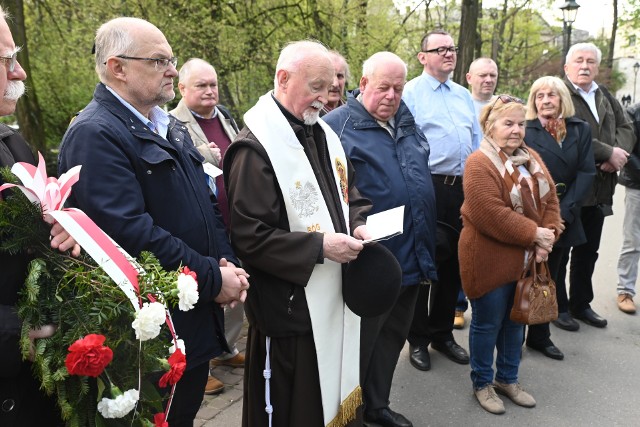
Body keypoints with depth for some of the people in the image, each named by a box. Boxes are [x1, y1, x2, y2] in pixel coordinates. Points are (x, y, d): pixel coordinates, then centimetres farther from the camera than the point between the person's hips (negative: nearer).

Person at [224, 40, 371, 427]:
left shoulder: (324, 134, 9)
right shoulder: (255, 148, -18)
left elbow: (347, 192, 21)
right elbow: (248, 237, -22)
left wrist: (358, 224, -1)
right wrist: (319, 247, -22)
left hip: (336, 298, 8)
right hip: (291, 308, -8)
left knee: (338, 395, 22)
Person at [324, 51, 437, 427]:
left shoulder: (408, 125, 12)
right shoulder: (338, 126, -11)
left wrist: (427, 247, 20)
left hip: (412, 258, 8)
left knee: (393, 336, 20)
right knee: (360, 342, 8)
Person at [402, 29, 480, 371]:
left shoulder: (464, 96, 16)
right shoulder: (410, 93, -4)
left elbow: (477, 141, 18)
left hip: (463, 189, 7)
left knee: (453, 263, 14)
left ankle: (442, 333, 30)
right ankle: (418, 339, 20)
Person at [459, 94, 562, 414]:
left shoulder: (532, 159, 9)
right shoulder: (480, 163, -17)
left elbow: (551, 200, 8)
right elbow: (490, 215, -25)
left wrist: (548, 236, -8)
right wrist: (533, 234, -20)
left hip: (526, 259, 8)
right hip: (490, 260, -7)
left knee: (516, 321, 18)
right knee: (487, 324, 7)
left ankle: (508, 379, 35)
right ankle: (482, 384, 25)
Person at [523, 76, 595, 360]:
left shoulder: (581, 130, 8)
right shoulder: (524, 131, -1)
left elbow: (586, 173, 0)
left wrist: (564, 211, -11)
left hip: (563, 217, 3)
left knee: (549, 278, 13)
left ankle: (540, 336, 26)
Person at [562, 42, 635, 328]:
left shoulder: (606, 96, 16)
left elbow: (626, 127, 10)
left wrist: (618, 156, -11)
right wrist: (609, 152, -18)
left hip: (599, 189, 7)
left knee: (588, 251, 16)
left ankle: (581, 304, 30)